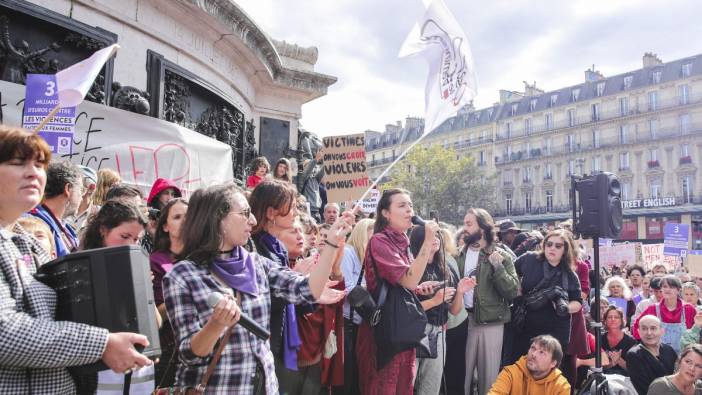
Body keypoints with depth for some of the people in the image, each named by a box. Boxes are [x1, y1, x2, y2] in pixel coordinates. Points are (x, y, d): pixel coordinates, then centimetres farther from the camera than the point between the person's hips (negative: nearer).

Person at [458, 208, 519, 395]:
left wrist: (498, 267, -18)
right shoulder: (460, 255, 7)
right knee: (463, 373, 11)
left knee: (489, 375, 8)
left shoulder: (501, 256, -4)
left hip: (491, 322, -3)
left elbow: (513, 291, -11)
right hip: (463, 320, 3)